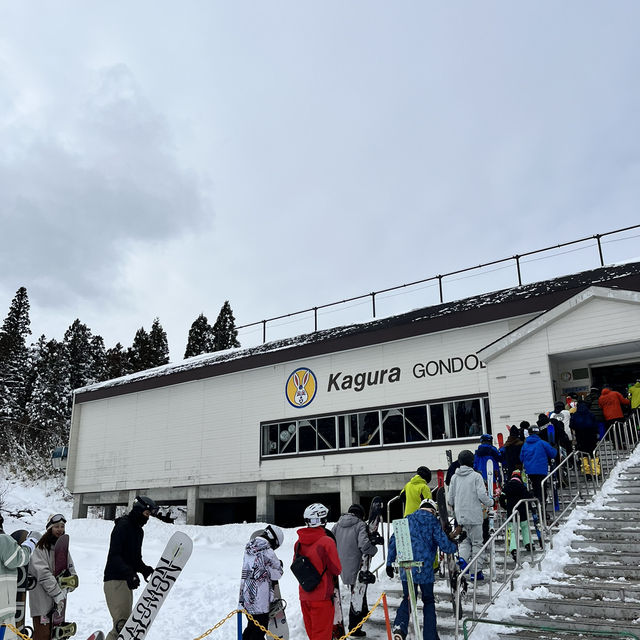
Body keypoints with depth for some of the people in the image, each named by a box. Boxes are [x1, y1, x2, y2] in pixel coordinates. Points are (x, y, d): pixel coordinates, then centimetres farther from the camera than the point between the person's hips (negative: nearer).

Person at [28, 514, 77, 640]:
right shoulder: (41, 548, -9)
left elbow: (71, 572, 13)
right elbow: (43, 573, -17)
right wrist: (58, 594, -19)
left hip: (58, 601, 7)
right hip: (42, 600, -7)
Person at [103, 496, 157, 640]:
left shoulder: (139, 531, 17)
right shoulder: (122, 526, -11)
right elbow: (114, 555, -20)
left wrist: (145, 569, 2)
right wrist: (129, 573, -31)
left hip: (126, 581, 10)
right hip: (115, 580, -10)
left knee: (125, 623, 12)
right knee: (122, 623, -16)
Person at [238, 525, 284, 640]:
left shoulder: (248, 548, 5)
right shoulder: (267, 552, -17)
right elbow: (278, 574, -5)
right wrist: (279, 565, 14)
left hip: (246, 596, 7)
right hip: (260, 600, -7)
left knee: (251, 627, 21)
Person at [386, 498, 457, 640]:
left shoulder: (407, 519, 10)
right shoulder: (433, 522, -2)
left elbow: (393, 541, 8)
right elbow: (444, 545, -7)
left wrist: (389, 563, 13)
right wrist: (454, 546, 16)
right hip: (425, 569, -3)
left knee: (407, 599, 16)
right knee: (428, 601, 16)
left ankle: (399, 626, -8)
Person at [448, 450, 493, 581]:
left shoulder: (454, 477, 4)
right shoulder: (476, 476, -8)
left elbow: (450, 499, 7)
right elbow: (482, 495, -14)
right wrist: (490, 503, 7)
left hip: (460, 515, 4)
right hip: (474, 515, -4)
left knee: (465, 539, 17)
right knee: (477, 542, 6)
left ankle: (462, 558, -8)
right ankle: (476, 571, 8)